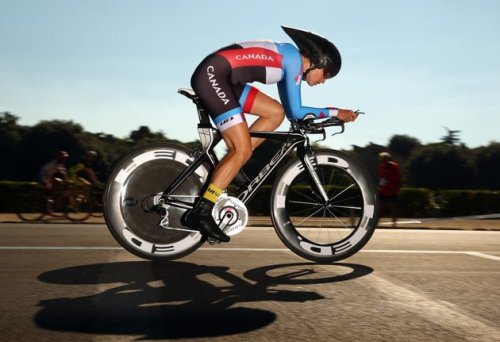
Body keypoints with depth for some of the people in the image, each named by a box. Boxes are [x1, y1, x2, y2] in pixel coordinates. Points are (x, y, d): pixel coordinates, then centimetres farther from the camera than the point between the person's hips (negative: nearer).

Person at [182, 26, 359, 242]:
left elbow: (290, 111, 25)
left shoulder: (287, 63, 20)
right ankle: (201, 213, -9)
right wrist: (334, 112, 1)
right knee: (243, 150, -11)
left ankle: (226, 171, 7)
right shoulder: (294, 59, -7)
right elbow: (295, 111, -7)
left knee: (276, 113, 8)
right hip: (212, 75, -9)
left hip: (224, 80, 9)